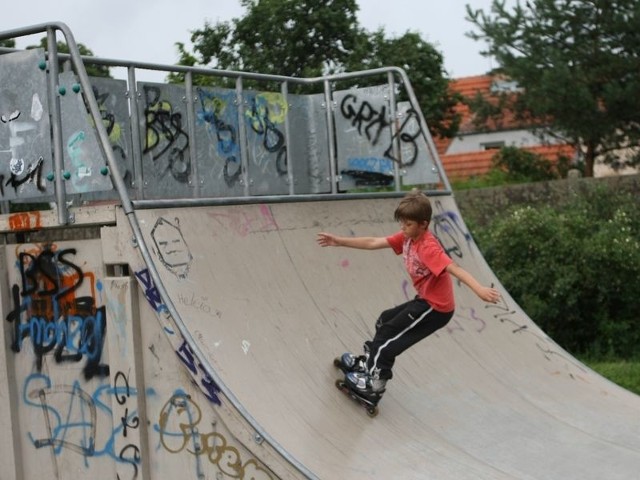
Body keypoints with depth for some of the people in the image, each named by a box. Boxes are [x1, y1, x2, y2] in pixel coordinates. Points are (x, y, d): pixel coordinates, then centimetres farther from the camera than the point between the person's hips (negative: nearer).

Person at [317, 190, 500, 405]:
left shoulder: (428, 247, -28)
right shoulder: (407, 237, -2)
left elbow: (453, 268, -41)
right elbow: (373, 243, 3)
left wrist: (480, 289, -54)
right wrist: (339, 241, 2)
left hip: (436, 307, -9)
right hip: (425, 300, 9)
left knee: (388, 335, -4)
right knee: (385, 321, 24)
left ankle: (374, 386, 8)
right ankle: (369, 362, 40)